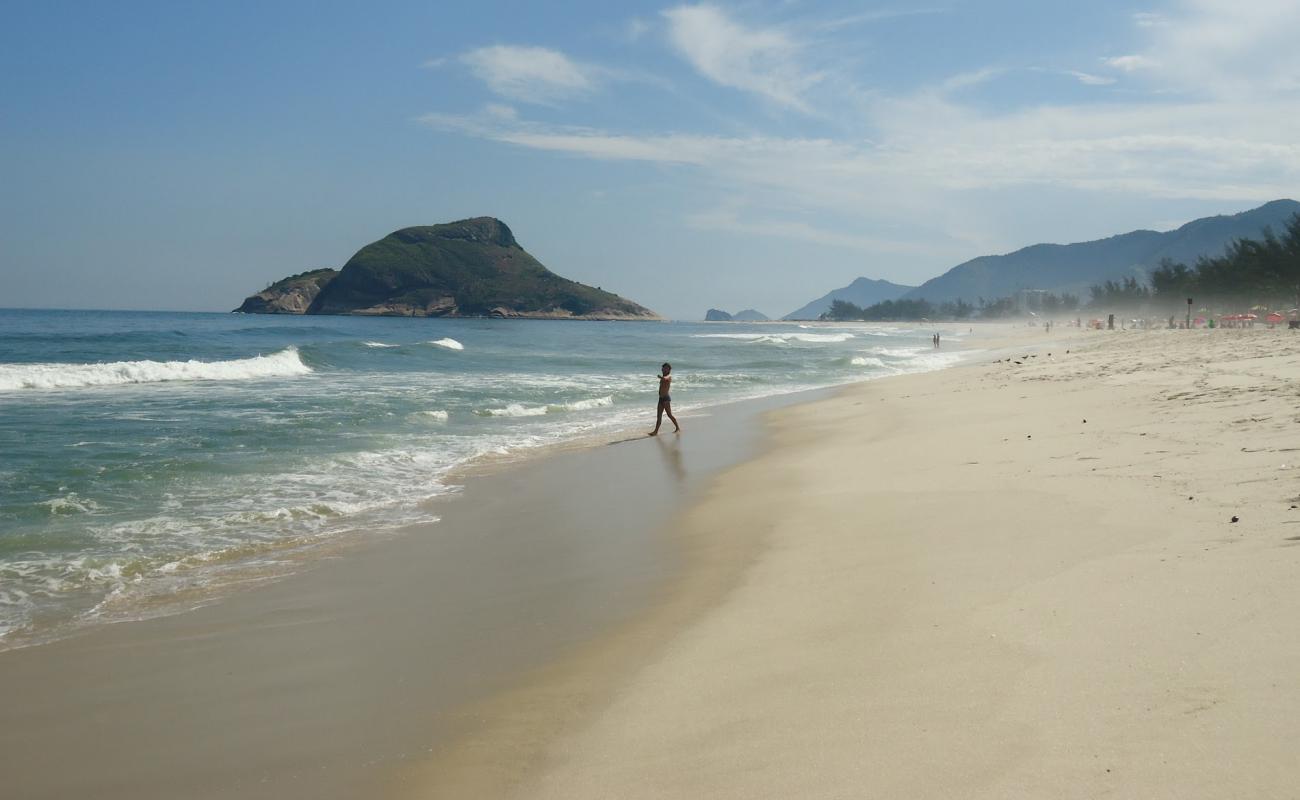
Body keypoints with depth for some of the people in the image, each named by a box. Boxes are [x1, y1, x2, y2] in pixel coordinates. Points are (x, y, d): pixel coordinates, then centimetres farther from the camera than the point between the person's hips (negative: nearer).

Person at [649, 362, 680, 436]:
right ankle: (656, 431, 3)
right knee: (659, 415, 5)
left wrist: (659, 376, -16)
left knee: (669, 414, -2)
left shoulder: (669, 376, -11)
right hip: (661, 398, 9)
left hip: (666, 398, -9)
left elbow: (664, 378, -34)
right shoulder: (663, 376, 16)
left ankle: (678, 428, 12)